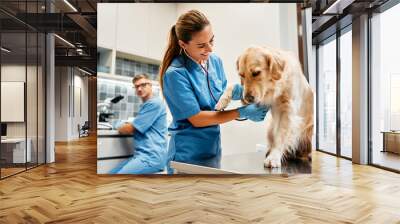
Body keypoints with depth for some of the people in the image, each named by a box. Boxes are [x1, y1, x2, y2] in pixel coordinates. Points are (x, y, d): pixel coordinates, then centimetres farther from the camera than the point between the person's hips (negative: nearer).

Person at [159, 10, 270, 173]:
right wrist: (243, 112, -19)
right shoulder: (175, 73, -20)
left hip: (213, 151, 6)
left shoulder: (215, 61, -1)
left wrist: (233, 92, -13)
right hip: (188, 155, -6)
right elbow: (196, 119, -19)